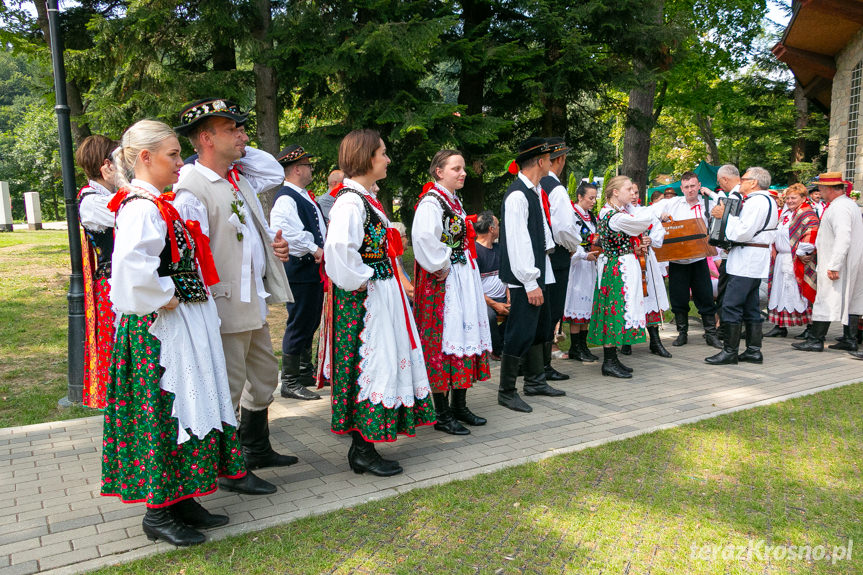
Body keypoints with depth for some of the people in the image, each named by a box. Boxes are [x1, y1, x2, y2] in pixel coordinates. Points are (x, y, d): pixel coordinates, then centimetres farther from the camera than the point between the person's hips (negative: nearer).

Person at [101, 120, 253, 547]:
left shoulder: (159, 205, 13)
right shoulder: (141, 207, -18)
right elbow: (132, 270, -33)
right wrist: (163, 300, -20)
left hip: (185, 326, 10)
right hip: (160, 331, -10)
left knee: (182, 410, 15)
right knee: (164, 413, 0)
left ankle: (180, 499, 28)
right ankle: (159, 513, 16)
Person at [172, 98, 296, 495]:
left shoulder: (240, 178, 9)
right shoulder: (192, 190, -17)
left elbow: (276, 173, 27)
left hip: (255, 302, 9)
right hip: (227, 308, -9)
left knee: (264, 377, 20)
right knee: (228, 388, 2)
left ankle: (256, 450, 38)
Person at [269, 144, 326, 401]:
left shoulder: (306, 196, 16)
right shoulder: (286, 199, -16)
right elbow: (286, 233, -29)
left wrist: (322, 250, 11)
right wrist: (314, 249, -22)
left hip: (314, 270, 10)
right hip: (299, 271, -10)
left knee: (311, 322, 19)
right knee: (298, 324, -4)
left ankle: (306, 372, 34)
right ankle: (289, 382, 5)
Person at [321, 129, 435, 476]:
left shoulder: (365, 197, 14)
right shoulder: (351, 200, -18)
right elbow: (339, 247, -34)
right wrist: (360, 281, -21)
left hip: (379, 297, 10)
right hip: (363, 301, -10)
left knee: (372, 365, 13)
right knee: (368, 366, -3)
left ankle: (362, 447, 23)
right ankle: (363, 452, 10)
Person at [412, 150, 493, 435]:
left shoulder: (454, 201, 16)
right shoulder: (431, 202, -14)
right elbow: (424, 237, -32)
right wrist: (442, 267, -21)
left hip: (464, 280, 10)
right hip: (442, 283, -10)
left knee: (464, 336, 12)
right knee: (443, 340, -4)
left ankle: (459, 406, 24)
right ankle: (442, 415, 6)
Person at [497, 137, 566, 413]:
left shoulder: (535, 191, 11)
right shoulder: (517, 195, -18)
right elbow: (517, 242, -22)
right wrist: (530, 282, -21)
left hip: (537, 273, 10)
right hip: (524, 277, -10)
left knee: (540, 328, 19)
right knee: (520, 334, -3)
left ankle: (535, 381, 34)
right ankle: (506, 392, 10)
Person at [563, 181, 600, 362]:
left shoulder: (591, 217, 16)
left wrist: (599, 252, 8)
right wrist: (585, 255, -25)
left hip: (591, 266, 8)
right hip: (577, 266, -8)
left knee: (587, 306, 10)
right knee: (577, 305, -4)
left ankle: (583, 346, 17)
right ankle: (575, 349, 3)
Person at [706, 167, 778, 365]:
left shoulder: (756, 201, -14)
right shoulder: (768, 200, 20)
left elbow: (743, 232, -21)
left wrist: (725, 215, -12)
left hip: (747, 261, -11)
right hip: (757, 260, 11)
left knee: (731, 305, -8)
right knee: (751, 307, 12)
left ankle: (730, 351, -5)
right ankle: (754, 351, 15)